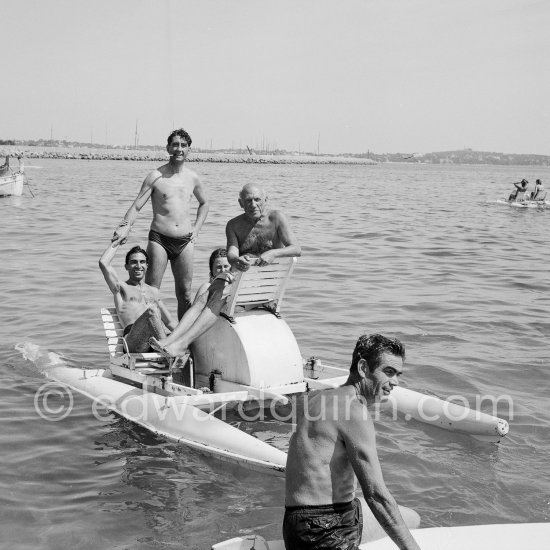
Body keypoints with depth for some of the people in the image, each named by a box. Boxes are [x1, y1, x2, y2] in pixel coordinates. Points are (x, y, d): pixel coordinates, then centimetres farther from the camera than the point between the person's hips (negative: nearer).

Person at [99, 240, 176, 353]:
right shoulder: (121, 287, 20)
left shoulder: (153, 291, 34)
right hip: (133, 341, -5)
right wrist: (116, 243, 18)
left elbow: (169, 322, 34)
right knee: (151, 311, -35)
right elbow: (103, 263, 3)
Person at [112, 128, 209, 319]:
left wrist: (197, 227, 14)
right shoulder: (156, 176, -2)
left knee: (185, 295, 8)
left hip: (184, 241, 4)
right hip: (159, 239, -3)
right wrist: (125, 226, -24)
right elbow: (136, 206, -6)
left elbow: (204, 203, 28)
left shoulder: (192, 178, 10)